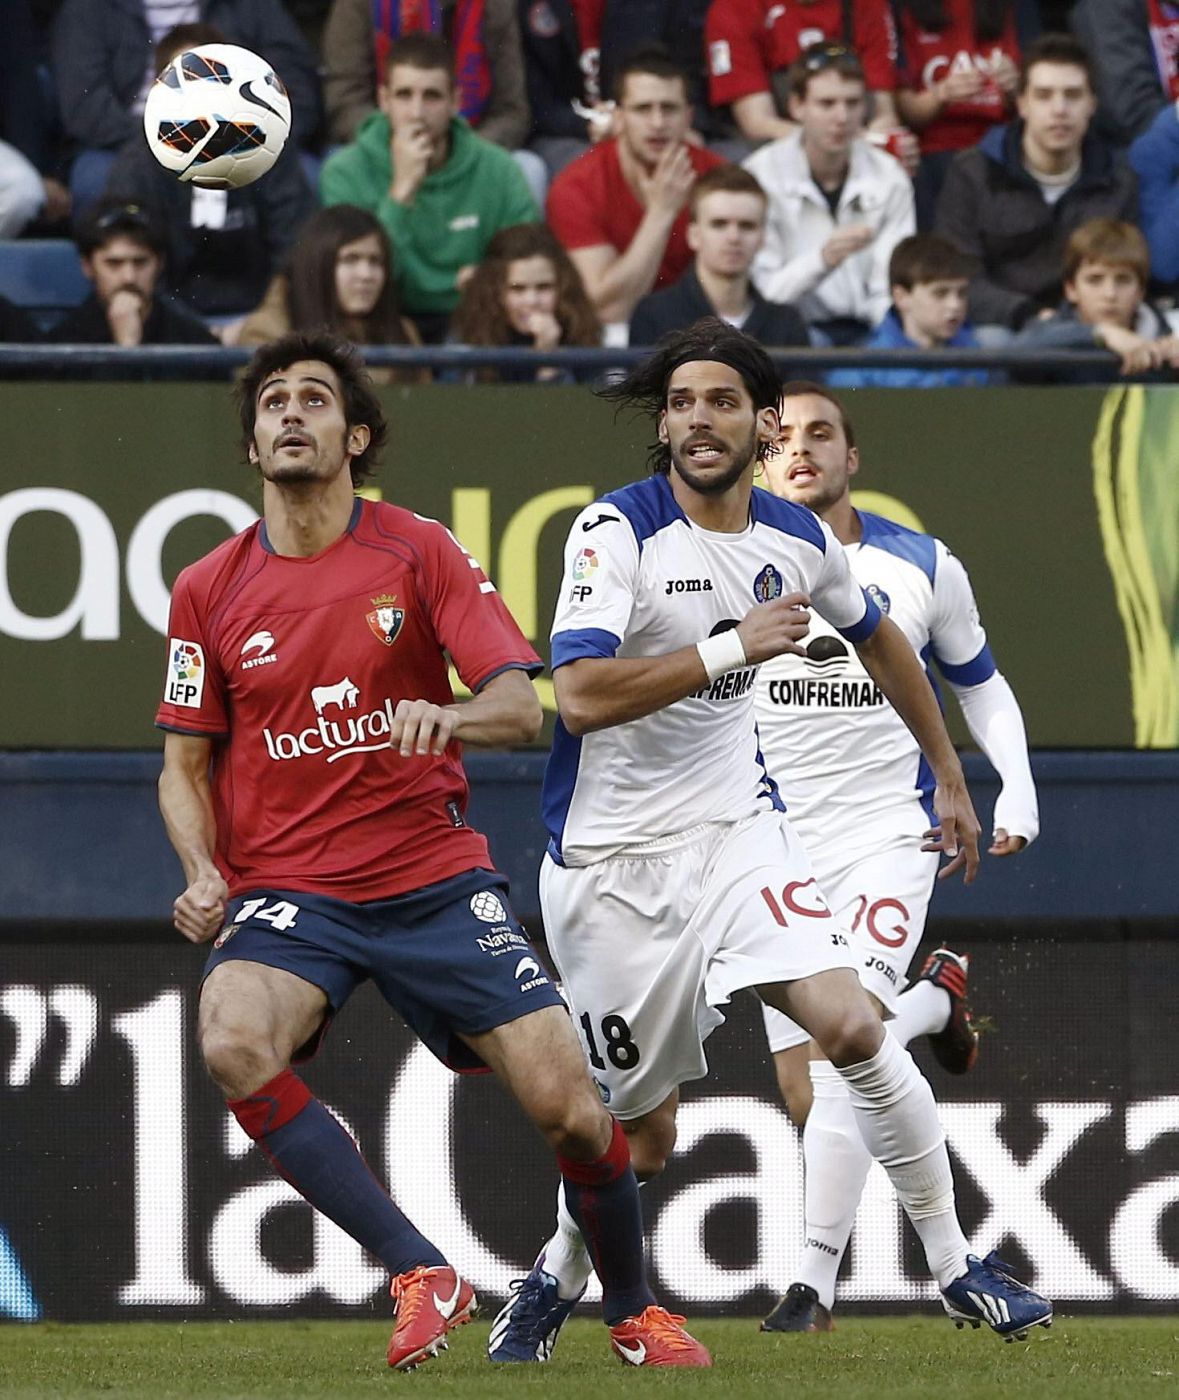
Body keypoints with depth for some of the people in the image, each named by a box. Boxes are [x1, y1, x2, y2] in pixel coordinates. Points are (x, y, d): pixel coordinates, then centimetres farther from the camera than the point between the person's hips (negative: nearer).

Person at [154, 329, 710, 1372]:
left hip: (434, 877, 0)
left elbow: (521, 706, -5)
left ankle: (632, 1309, 22)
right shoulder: (208, 591, 5)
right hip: (288, 893, 0)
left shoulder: (420, 553, 2)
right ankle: (422, 1276, -24)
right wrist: (204, 877, -7)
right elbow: (186, 765, 11)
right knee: (234, 1044, -33)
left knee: (570, 1108, -8)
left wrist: (449, 718, -28)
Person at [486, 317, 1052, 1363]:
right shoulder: (618, 531, -16)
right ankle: (558, 1280, 32)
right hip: (615, 861, -3)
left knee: (854, 1028, -17)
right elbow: (581, 696, -29)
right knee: (642, 1136, 3)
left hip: (738, 832, 3)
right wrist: (736, 647, -30)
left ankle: (958, 1272, -6)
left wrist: (950, 777, 27)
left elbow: (878, 640, 23)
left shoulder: (797, 539, 1)